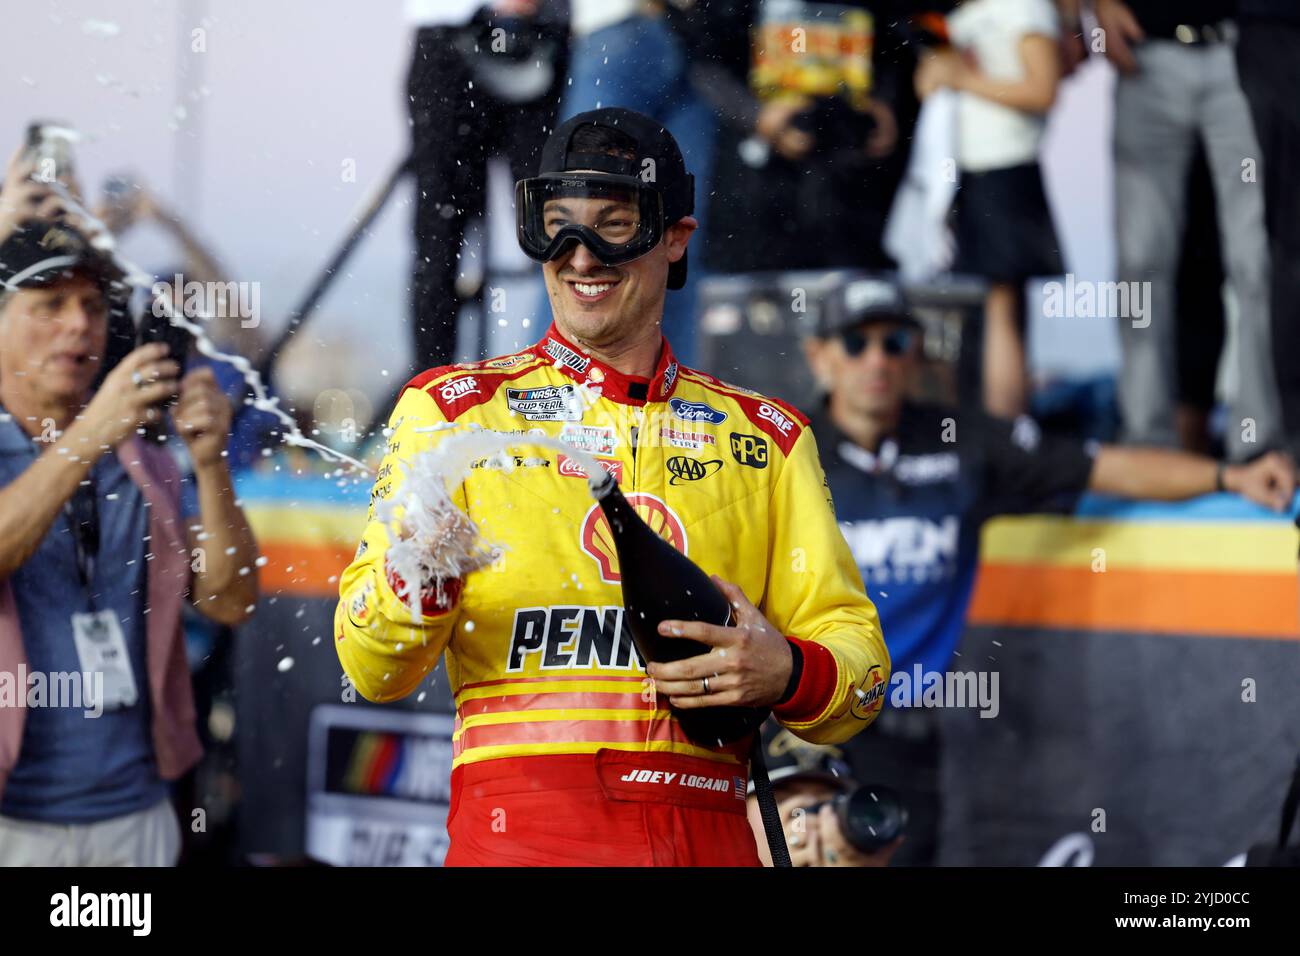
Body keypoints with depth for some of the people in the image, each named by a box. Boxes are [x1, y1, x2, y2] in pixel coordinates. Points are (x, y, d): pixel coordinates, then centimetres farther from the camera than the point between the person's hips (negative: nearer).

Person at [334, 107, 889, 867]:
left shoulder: (768, 437, 16)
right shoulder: (451, 409, 9)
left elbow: (859, 667, 13)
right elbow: (373, 670, 1)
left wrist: (785, 673, -8)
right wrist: (420, 576, -19)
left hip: (707, 832, 4)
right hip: (522, 827, -4)